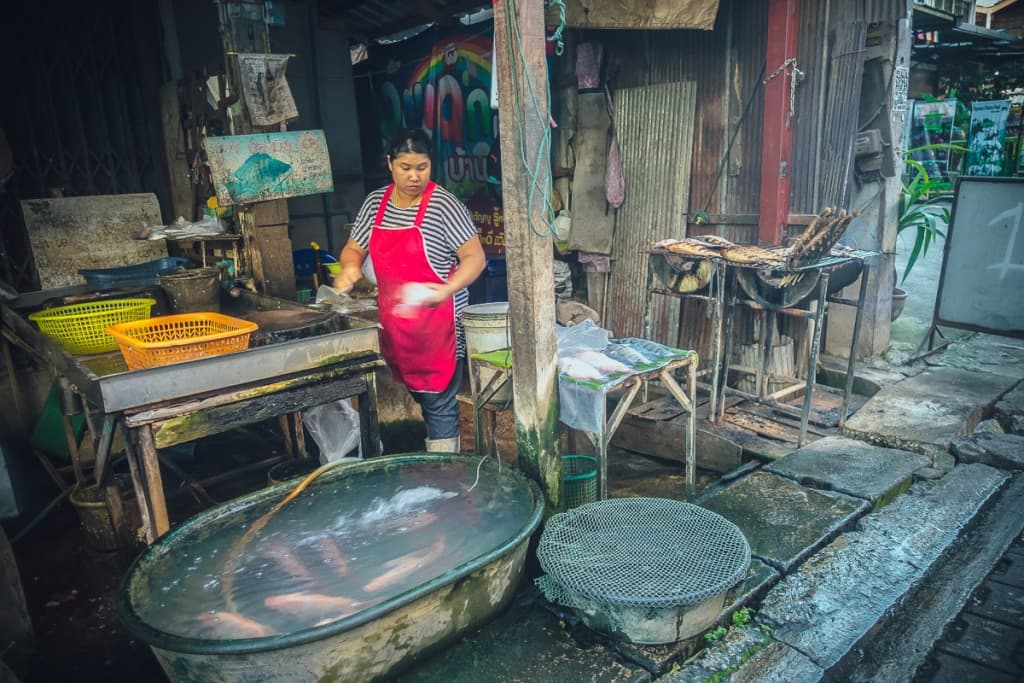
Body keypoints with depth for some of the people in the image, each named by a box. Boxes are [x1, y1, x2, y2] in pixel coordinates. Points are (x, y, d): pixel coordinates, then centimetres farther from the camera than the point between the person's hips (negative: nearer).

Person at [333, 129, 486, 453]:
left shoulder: (443, 204, -10)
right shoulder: (375, 202, 8)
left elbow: (475, 257, -11)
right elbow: (353, 248, 16)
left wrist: (447, 290, -27)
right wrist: (351, 266, -7)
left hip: (437, 323, -5)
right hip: (394, 323, 6)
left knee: (438, 403, 0)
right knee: (418, 396, 13)